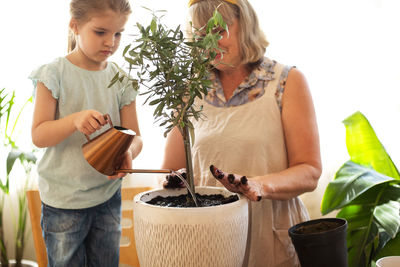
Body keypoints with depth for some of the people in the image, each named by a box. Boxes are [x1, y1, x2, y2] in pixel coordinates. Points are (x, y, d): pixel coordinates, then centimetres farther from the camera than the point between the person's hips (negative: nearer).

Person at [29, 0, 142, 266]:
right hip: (63, 199, -3)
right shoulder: (55, 74, -10)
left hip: (108, 196, 3)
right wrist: (75, 120, -31)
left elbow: (135, 135, 1)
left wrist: (127, 153, -22)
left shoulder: (121, 80, 0)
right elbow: (38, 135, -13)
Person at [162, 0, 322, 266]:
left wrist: (262, 185, -27)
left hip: (272, 242, -2)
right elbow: (172, 169, 7)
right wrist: (173, 183, -17)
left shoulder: (288, 82, -4)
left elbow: (310, 172, -9)